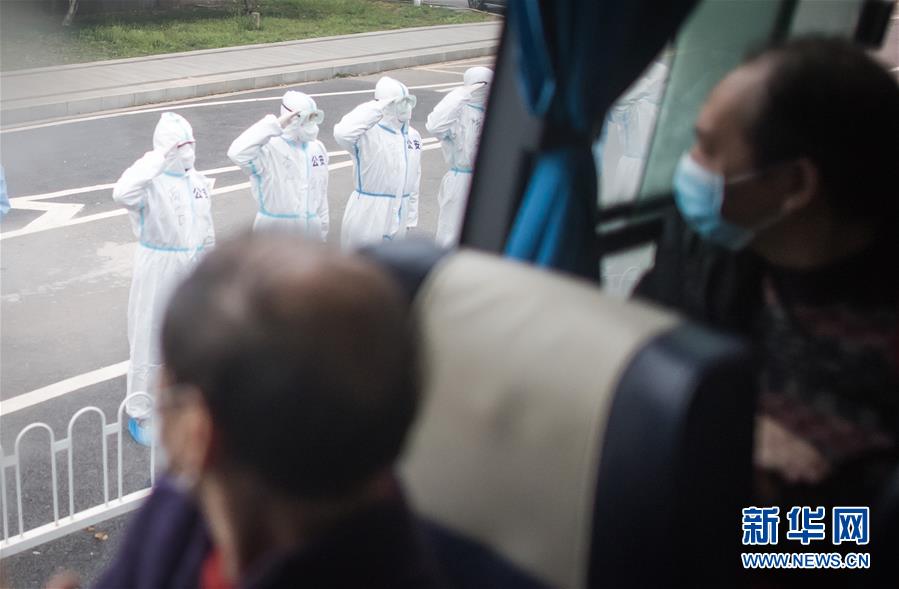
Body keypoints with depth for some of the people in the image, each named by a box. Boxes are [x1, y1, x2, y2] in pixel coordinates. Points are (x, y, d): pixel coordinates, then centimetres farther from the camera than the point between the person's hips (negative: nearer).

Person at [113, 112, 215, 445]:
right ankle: (138, 413, 14)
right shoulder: (151, 182, -16)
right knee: (150, 339, 2)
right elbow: (122, 194, -40)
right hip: (158, 272, -6)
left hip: (194, 271, 6)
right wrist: (157, 159, -34)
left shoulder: (199, 181, 4)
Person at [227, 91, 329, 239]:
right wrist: (275, 125, -31)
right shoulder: (269, 149, -14)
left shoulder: (317, 148, 7)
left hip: (310, 235, 6)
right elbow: (237, 153, -35)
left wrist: (322, 234, 15)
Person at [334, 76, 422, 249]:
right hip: (368, 215, -7)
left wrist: (411, 217, 15)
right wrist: (376, 108, -32)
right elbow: (342, 133, -40)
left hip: (397, 216, 7)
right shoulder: (368, 134, -16)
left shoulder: (412, 136, 7)